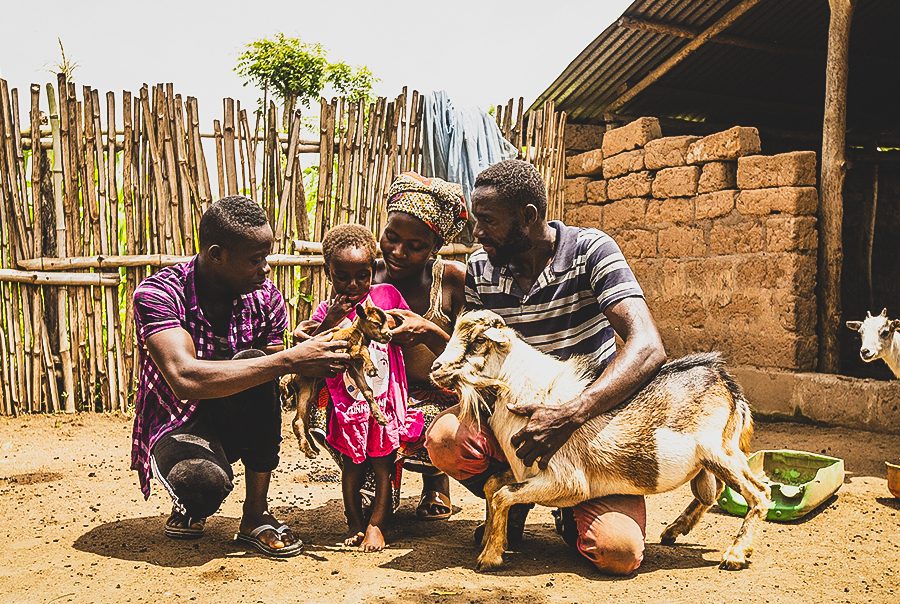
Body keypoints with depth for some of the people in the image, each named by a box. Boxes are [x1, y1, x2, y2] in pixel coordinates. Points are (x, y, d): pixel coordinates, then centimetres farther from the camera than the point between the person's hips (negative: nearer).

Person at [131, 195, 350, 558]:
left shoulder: (264, 297, -8)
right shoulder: (157, 293, -21)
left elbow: (269, 381, -4)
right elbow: (186, 378, -37)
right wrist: (287, 361, -40)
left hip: (237, 424, 4)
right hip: (177, 424, -4)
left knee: (251, 365, -30)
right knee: (204, 484, -39)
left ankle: (256, 515, -14)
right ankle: (191, 506, 4)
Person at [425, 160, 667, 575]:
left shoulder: (589, 251, -15)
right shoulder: (480, 268, -2)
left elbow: (648, 348, -28)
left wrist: (569, 416, -38)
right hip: (515, 413, 4)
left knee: (618, 552, -26)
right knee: (445, 438, -27)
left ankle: (572, 510, 12)